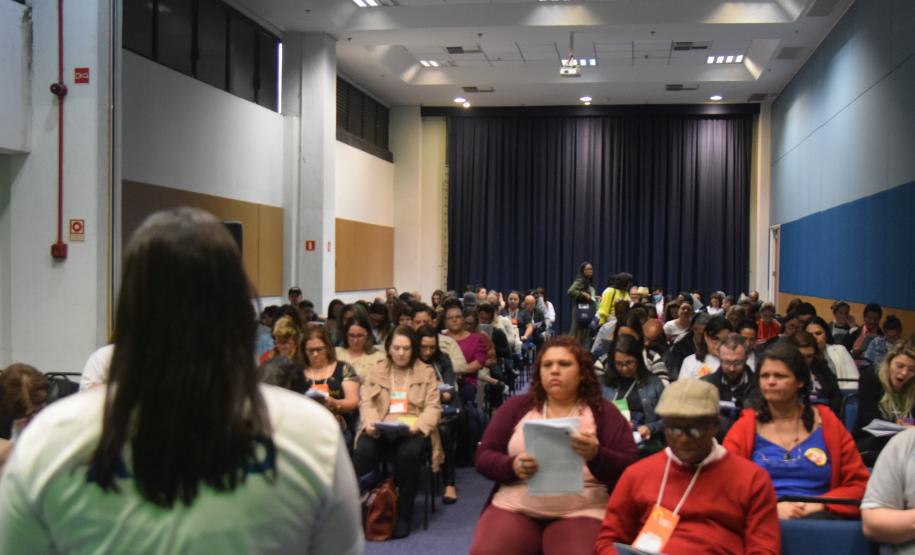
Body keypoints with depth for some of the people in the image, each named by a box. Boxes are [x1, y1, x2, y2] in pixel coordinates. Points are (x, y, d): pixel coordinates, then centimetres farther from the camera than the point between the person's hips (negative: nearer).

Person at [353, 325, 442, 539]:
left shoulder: (426, 372, 13)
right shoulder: (376, 371, 18)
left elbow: (433, 406, 3)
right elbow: (366, 402, 7)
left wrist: (419, 425, -18)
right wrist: (370, 423, -16)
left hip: (413, 429, -1)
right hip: (380, 429, 2)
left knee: (409, 453, -36)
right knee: (362, 452, -32)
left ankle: (403, 515, -20)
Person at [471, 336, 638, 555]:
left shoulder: (603, 412, 9)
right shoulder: (517, 406, 14)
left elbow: (630, 470, 2)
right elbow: (483, 457, 11)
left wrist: (596, 456, -18)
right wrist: (512, 466, -10)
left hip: (580, 512, -1)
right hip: (514, 507, 1)